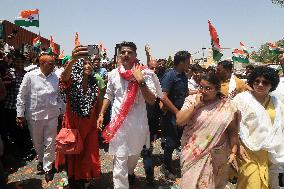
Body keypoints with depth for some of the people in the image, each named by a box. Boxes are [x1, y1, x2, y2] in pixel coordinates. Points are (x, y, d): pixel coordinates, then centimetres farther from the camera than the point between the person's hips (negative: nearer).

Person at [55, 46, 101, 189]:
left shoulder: (95, 84, 2)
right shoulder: (72, 81, -10)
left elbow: (98, 105, 8)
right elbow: (64, 76, -35)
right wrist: (73, 60, -55)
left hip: (89, 126, 3)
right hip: (72, 124, -3)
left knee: (87, 156, 13)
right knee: (72, 156, 10)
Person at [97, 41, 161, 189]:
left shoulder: (144, 73, -8)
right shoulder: (113, 74, 0)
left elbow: (152, 100, -14)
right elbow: (109, 96, 14)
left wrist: (140, 81, -24)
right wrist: (101, 114, 9)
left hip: (138, 122, 0)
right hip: (118, 122, 0)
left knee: (135, 153, 24)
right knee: (119, 160, 1)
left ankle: (130, 172, 53)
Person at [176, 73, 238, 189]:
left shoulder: (227, 106, -2)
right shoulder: (192, 100, -4)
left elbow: (232, 131, 2)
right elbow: (179, 121, -14)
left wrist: (233, 152, -3)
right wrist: (196, 105, -16)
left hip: (216, 157, 0)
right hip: (193, 154, 0)